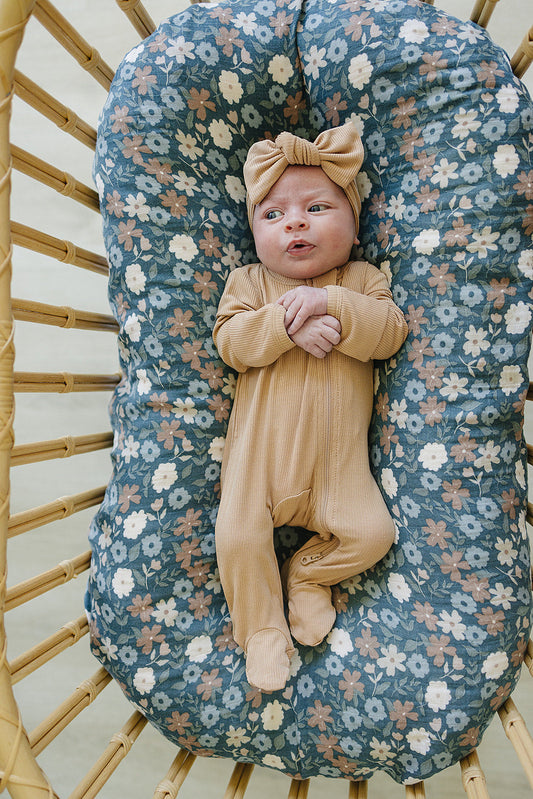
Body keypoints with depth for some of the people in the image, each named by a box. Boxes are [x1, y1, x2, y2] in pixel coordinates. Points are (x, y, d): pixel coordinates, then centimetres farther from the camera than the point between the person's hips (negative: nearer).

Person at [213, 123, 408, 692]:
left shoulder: (363, 280, 6)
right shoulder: (248, 282, 4)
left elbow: (390, 333, -9)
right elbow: (230, 342, -9)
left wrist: (330, 304, -22)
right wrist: (288, 323, -23)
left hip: (337, 458, 1)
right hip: (260, 450, 0)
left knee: (370, 533, -8)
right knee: (238, 535, -12)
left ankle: (307, 574, 21)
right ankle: (263, 629, 13)